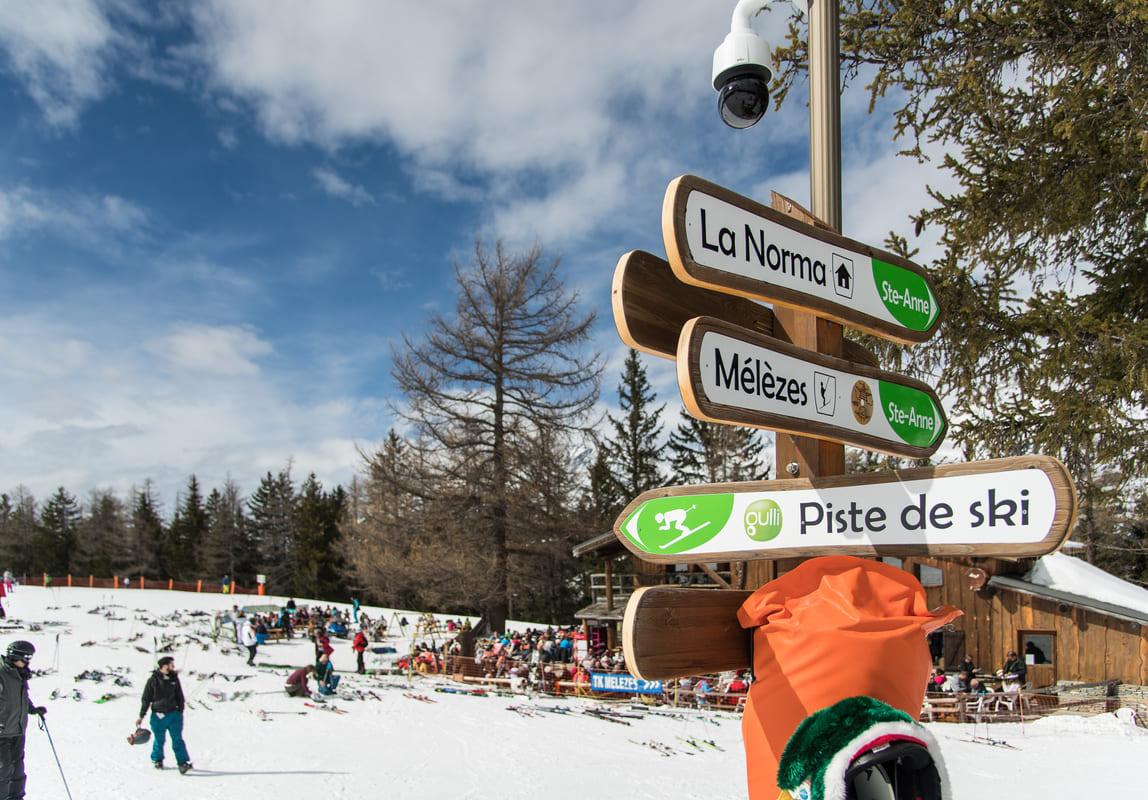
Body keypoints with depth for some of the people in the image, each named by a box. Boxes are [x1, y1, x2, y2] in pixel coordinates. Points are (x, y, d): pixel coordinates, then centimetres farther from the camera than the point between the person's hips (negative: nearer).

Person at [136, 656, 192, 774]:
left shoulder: (174, 678, 6)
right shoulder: (153, 680, -4)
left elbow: (180, 696, 16)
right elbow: (145, 699, 1)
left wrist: (180, 712, 16)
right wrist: (141, 716, 0)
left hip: (173, 714, 2)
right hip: (158, 716, -2)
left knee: (177, 739, -7)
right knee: (159, 740, 8)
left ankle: (183, 762, -11)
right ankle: (157, 760, 33)